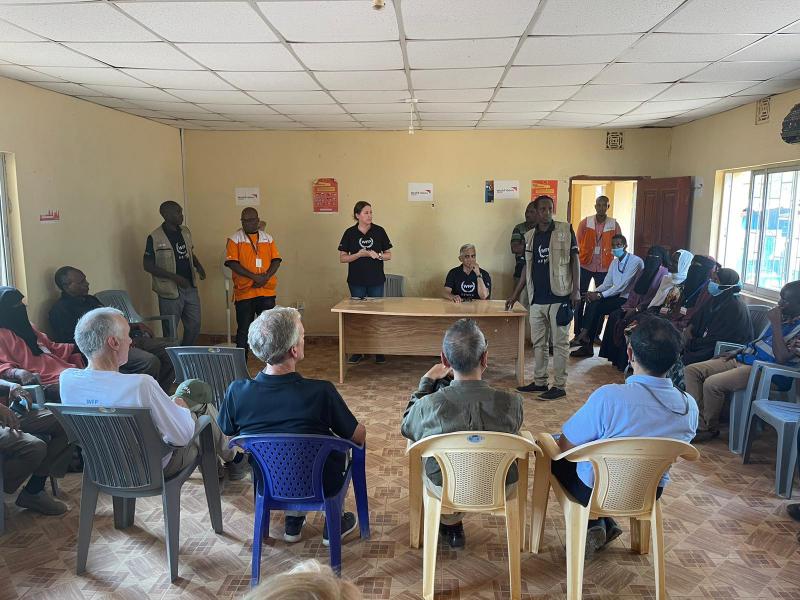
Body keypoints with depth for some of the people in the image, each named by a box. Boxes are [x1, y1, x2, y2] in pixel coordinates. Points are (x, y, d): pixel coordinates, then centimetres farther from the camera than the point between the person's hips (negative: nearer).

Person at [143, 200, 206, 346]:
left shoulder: (185, 231, 6)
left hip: (190, 287, 6)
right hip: (170, 291, -6)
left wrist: (197, 264, 0)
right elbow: (147, 265, -12)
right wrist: (174, 277, -20)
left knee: (194, 325, 14)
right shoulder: (155, 238, -13)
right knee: (171, 331, 4)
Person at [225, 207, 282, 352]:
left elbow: (276, 260, 6)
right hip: (244, 291, -3)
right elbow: (232, 263, -10)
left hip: (267, 291, 3)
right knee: (244, 330, 5)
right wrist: (254, 277, -17)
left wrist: (266, 277, -11)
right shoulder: (235, 239, 0)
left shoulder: (268, 238, 10)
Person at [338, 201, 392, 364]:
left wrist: (377, 255, -16)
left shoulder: (379, 231, -1)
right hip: (356, 281, 0)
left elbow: (388, 255, 4)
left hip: (376, 280, 0)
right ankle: (357, 352, 16)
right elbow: (342, 258, -1)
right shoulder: (350, 233, -2)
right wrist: (359, 255, -16)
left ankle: (379, 351, 16)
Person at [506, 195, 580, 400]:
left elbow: (574, 260, -2)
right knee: (538, 342, 11)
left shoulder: (565, 230, -2)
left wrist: (576, 289, -10)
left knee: (560, 342, 0)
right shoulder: (530, 236, 11)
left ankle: (559, 386, 8)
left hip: (559, 297, -5)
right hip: (537, 298, 5)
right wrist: (515, 294, 17)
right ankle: (539, 382, 23)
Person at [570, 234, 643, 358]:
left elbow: (622, 286, -21)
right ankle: (587, 345, -15)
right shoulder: (615, 262, 13)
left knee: (596, 306, -23)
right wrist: (595, 292, -9)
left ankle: (584, 337, -10)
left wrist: (600, 295, -22)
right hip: (617, 296, 8)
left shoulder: (635, 261, -14)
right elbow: (607, 283, 12)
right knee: (592, 302, -15)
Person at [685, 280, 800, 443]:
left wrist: (776, 323, -20)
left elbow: (781, 357, -23)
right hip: (742, 359, 9)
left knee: (712, 384, -31)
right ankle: (699, 425, -10)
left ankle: (711, 428, -5)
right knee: (691, 371, -4)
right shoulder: (782, 317, 15)